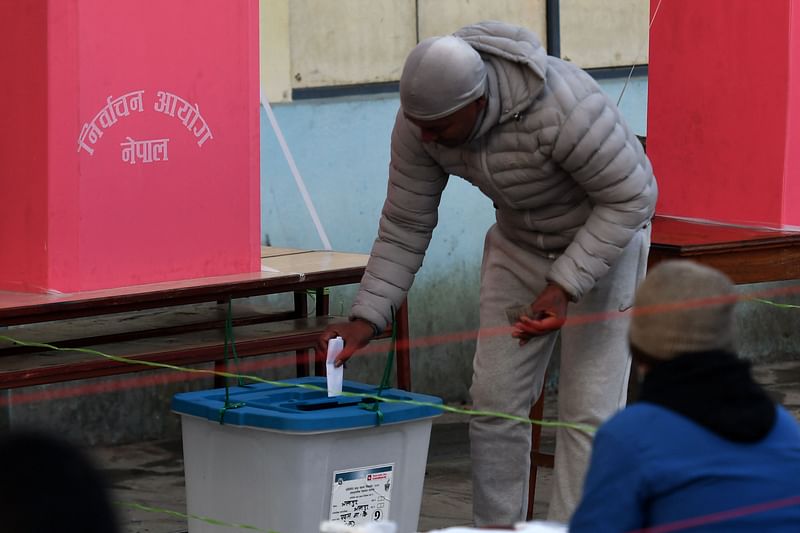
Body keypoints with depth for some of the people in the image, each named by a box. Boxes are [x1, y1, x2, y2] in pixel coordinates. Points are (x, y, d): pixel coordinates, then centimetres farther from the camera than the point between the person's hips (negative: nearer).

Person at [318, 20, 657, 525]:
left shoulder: (564, 110, -39)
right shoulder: (421, 120, -20)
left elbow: (631, 196, -28)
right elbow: (404, 227, -9)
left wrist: (563, 289, -34)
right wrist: (365, 319, -18)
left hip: (605, 233, -5)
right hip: (520, 239, 5)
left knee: (589, 407, -8)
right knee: (495, 400, 2)